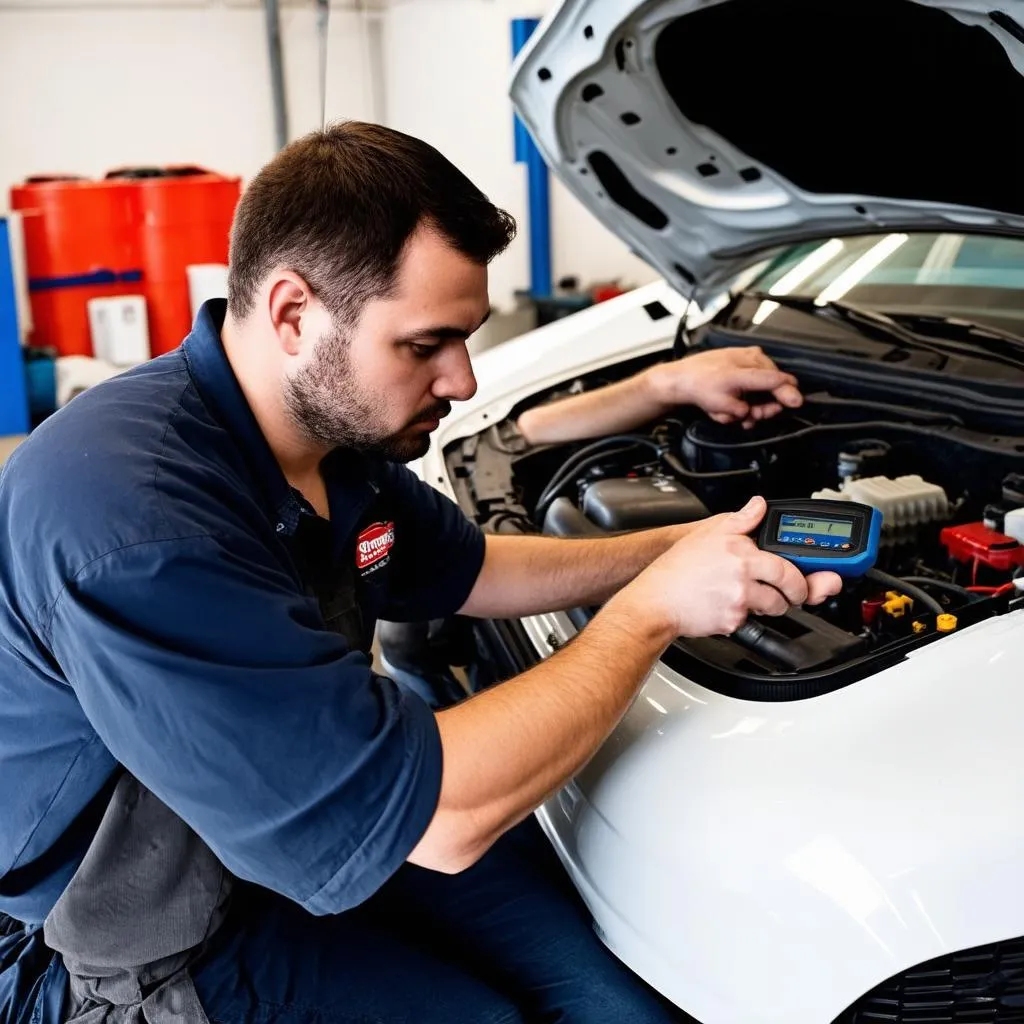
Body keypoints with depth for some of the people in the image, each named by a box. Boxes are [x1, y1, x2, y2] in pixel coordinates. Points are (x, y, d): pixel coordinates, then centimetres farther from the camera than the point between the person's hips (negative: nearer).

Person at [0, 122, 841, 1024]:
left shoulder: (336, 425, -6)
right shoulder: (136, 525, -35)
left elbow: (466, 572, 12)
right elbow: (437, 820, -33)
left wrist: (679, 551, -1)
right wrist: (653, 609, -23)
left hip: (289, 814, 7)